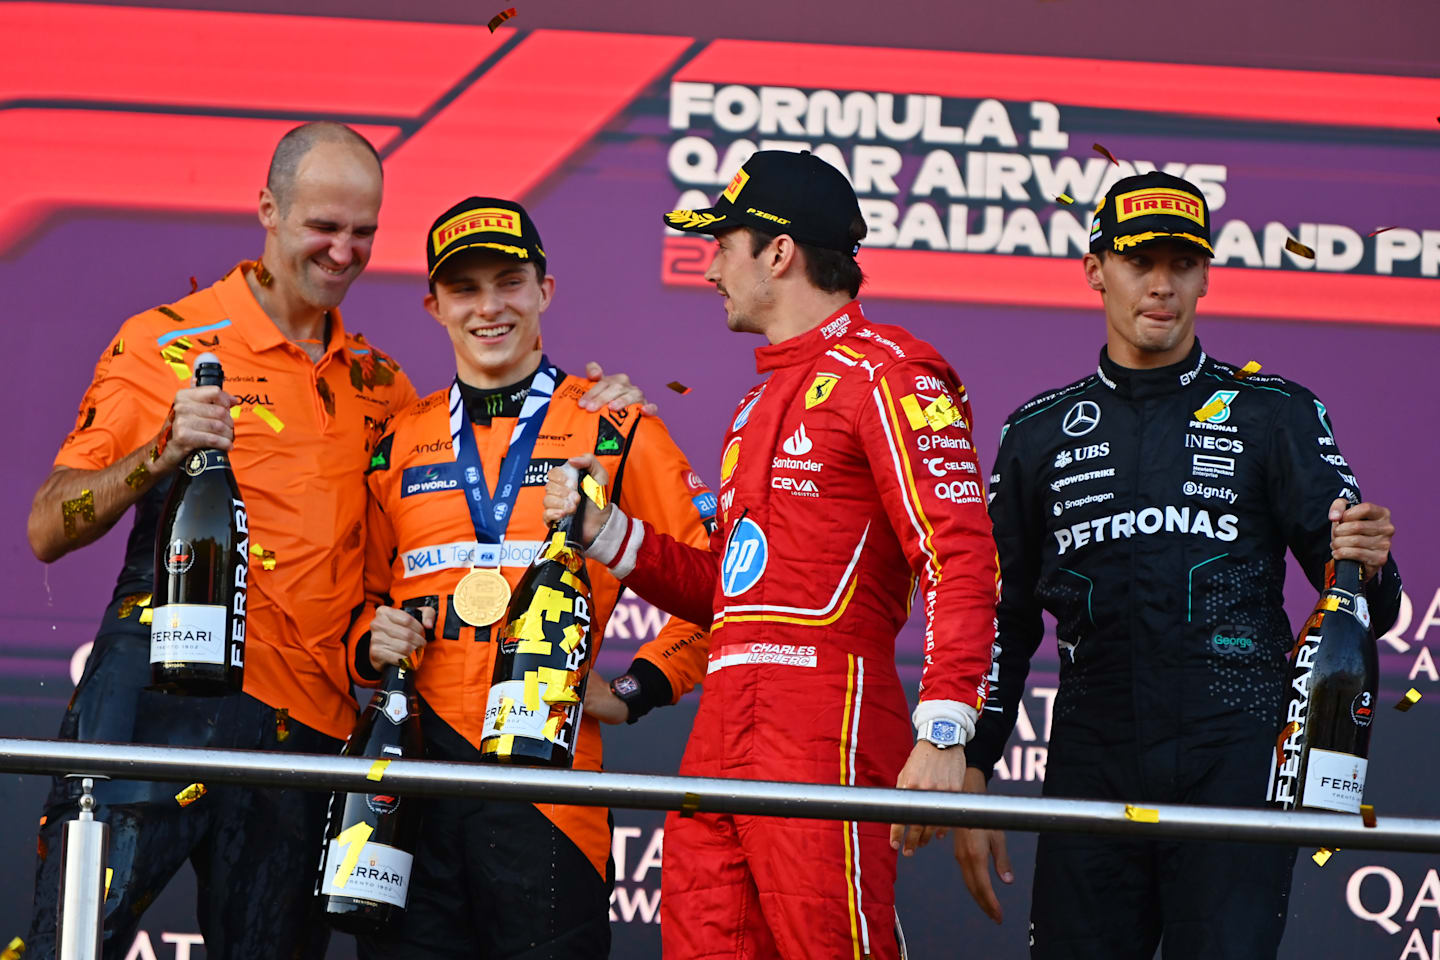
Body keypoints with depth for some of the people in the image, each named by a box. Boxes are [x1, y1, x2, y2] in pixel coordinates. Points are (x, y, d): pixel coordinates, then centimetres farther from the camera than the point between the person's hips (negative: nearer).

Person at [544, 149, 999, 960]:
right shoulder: (761, 399, 28)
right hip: (724, 734, 9)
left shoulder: (884, 373, -4)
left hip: (824, 737, -9)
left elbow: (960, 559, -14)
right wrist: (606, 532, 17)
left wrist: (944, 732, -23)